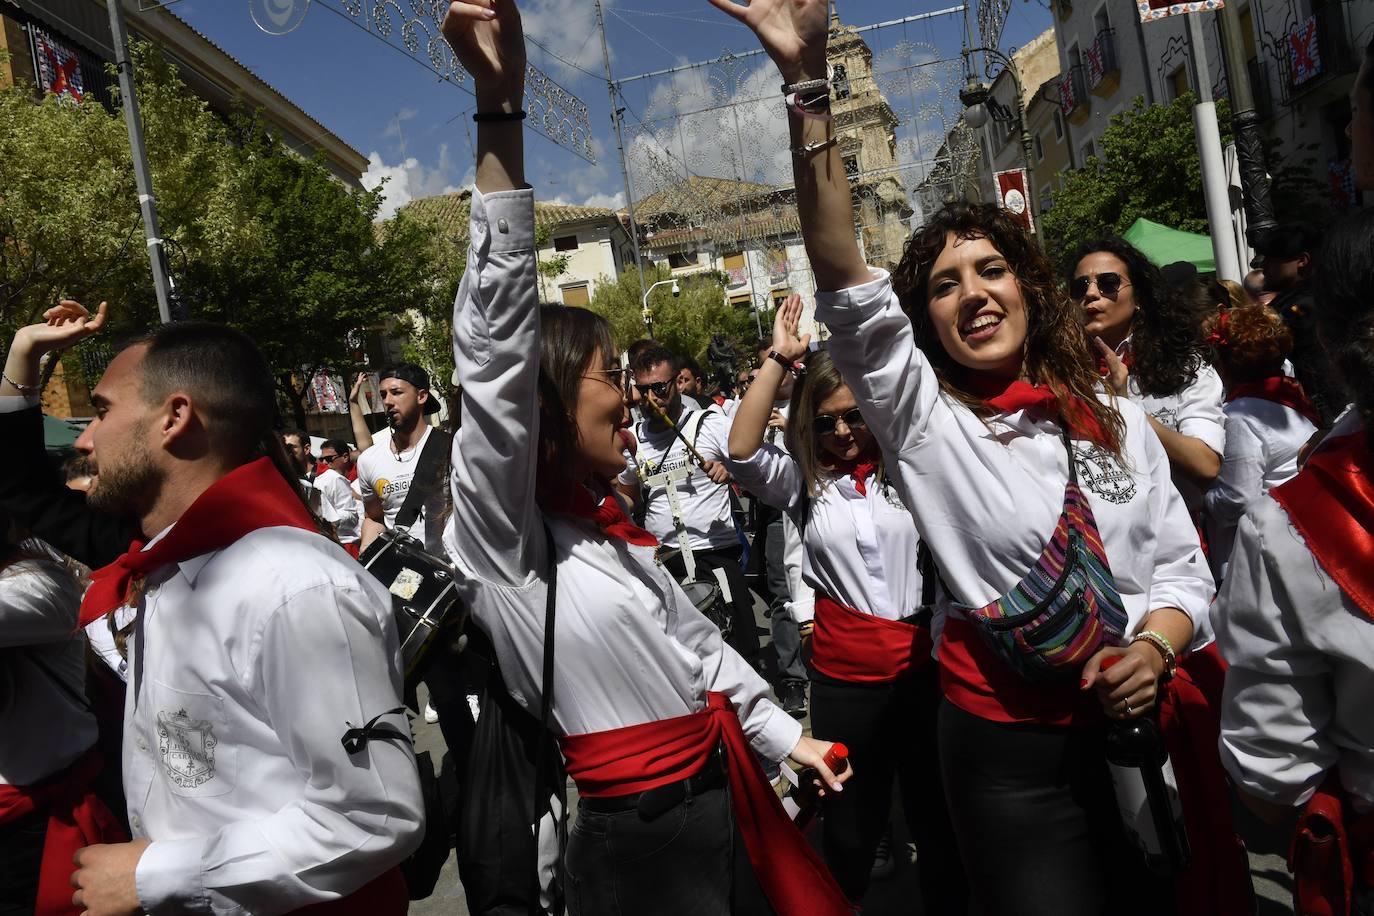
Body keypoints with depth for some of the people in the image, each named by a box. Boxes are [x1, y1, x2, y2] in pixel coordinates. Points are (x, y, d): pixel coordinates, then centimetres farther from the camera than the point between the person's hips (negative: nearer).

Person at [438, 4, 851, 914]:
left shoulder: (607, 521, 8)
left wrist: (784, 734, 19)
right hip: (638, 837, -7)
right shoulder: (503, 534, -16)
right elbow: (498, 344, -28)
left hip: (722, 796, 7)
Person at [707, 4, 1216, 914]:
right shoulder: (923, 420, -8)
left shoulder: (1118, 419, 3)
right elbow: (846, 279, -21)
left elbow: (1182, 566, 8)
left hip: (1142, 730, 4)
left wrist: (1154, 646, -15)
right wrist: (806, 79, -27)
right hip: (1009, 755, -3)